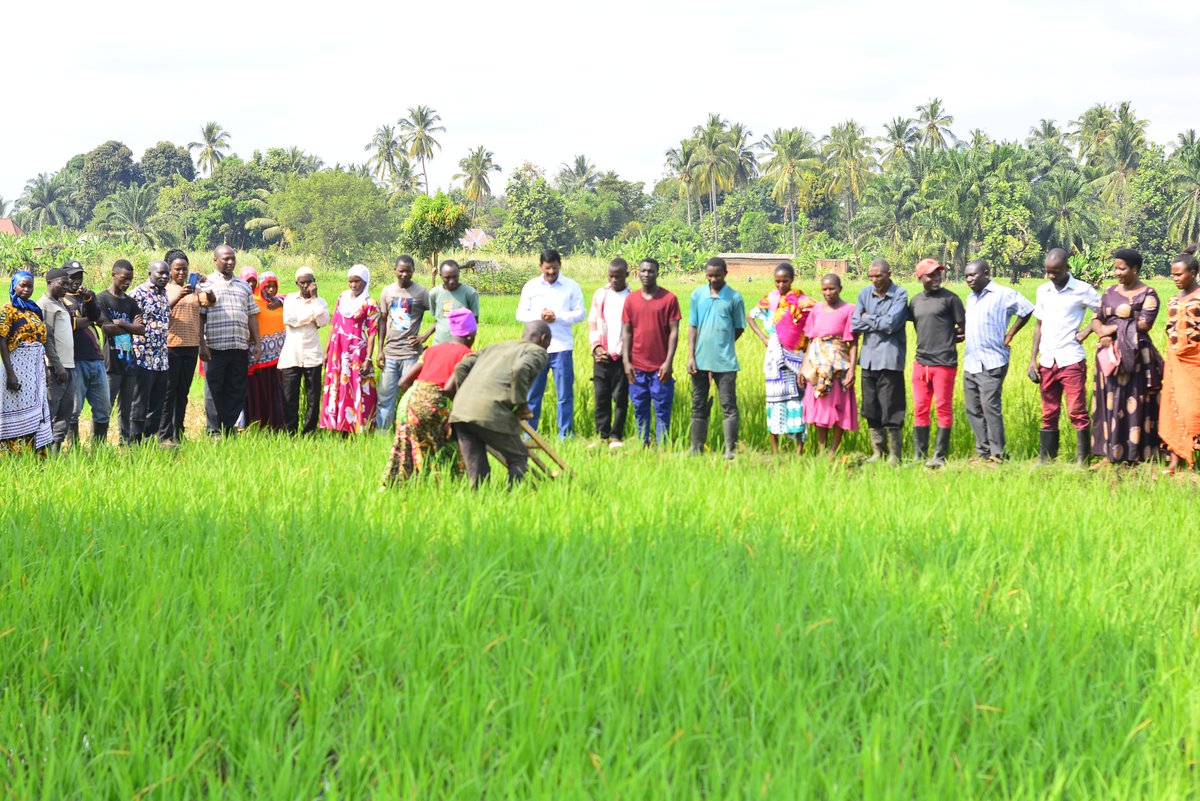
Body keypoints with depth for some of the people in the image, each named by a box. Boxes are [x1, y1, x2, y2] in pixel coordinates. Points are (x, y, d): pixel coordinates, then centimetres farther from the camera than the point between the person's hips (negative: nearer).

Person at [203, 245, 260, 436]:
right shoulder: (207, 284, 3)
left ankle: (230, 429, 11)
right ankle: (214, 432, 2)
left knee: (237, 391, 5)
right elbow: (200, 316, -3)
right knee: (214, 392, -2)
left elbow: (252, 315, 19)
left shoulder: (244, 286, 18)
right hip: (215, 348, -4)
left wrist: (256, 343, 12)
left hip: (240, 348, 5)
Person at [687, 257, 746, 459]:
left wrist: (722, 346, 4)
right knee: (699, 406, 10)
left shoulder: (734, 298, -2)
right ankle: (696, 449, 16)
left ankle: (730, 450, 0)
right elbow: (692, 327, 7)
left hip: (725, 362, -3)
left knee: (729, 406, -3)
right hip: (700, 360, 3)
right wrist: (691, 356, 0)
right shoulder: (697, 295, 5)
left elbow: (739, 329, 6)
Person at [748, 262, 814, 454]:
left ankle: (799, 446, 2)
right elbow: (752, 317, 17)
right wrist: (763, 338, 4)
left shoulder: (802, 301, 0)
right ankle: (774, 450, 6)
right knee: (775, 398, 2)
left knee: (797, 398, -2)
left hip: (796, 356, -1)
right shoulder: (770, 299, 5)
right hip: (776, 357, 1)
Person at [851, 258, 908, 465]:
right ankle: (877, 453, 17)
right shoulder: (865, 293, 9)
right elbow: (855, 325, 2)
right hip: (868, 358, 5)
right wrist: (879, 323, -6)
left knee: (890, 411, -4)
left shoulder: (900, 294, -4)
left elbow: (891, 324, -15)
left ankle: (895, 456, 3)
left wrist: (868, 319, -3)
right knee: (871, 410, 8)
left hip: (889, 360, -5)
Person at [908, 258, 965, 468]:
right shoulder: (915, 301, 12)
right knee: (920, 409, 7)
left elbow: (964, 328, 1)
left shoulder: (949, 298, -2)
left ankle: (939, 456, 2)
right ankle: (919, 456, 13)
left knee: (943, 408, -2)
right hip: (921, 362, 5)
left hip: (944, 362, -5)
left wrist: (947, 339, 6)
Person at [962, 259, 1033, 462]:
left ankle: (997, 453, -9)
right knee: (973, 409, 5)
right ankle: (983, 452, 11)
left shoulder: (1004, 294, -5)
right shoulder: (971, 298, 20)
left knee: (990, 406, -13)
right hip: (970, 363, 8)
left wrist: (1010, 334, -3)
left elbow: (1027, 310, -3)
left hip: (992, 363, -8)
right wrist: (961, 334, 10)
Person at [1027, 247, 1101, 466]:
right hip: (1047, 362, 5)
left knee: (1077, 412, -6)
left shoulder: (1082, 290, -3)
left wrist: (1087, 330, -9)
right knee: (1048, 414, 7)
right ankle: (1045, 460, 11)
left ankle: (1082, 461, -4)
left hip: (1071, 360, -5)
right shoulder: (1043, 291, 12)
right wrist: (1033, 359, 10)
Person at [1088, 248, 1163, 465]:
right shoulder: (1110, 292, 15)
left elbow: (1144, 324, -13)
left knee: (1134, 406, -5)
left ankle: (1137, 457, -1)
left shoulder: (1147, 294, -2)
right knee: (1109, 404, 5)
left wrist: (1113, 328, -10)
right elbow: (1096, 318, 12)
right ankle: (1110, 455, 9)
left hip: (1134, 357, -6)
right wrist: (1102, 333, -11)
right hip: (1109, 356, 6)